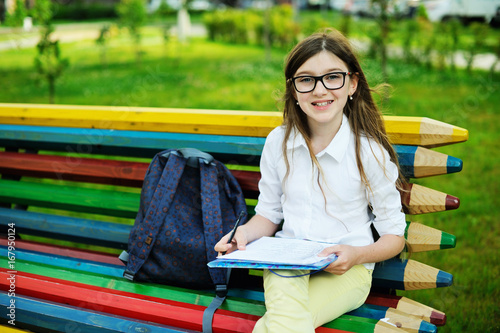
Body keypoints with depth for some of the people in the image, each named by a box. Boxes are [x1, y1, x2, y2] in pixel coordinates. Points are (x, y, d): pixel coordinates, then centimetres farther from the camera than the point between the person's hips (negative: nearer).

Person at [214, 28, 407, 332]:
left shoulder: (370, 153, -7)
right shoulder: (277, 143, 3)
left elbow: (394, 236, 0)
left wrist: (357, 255, -19)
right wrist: (246, 233, -9)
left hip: (345, 272, -2)